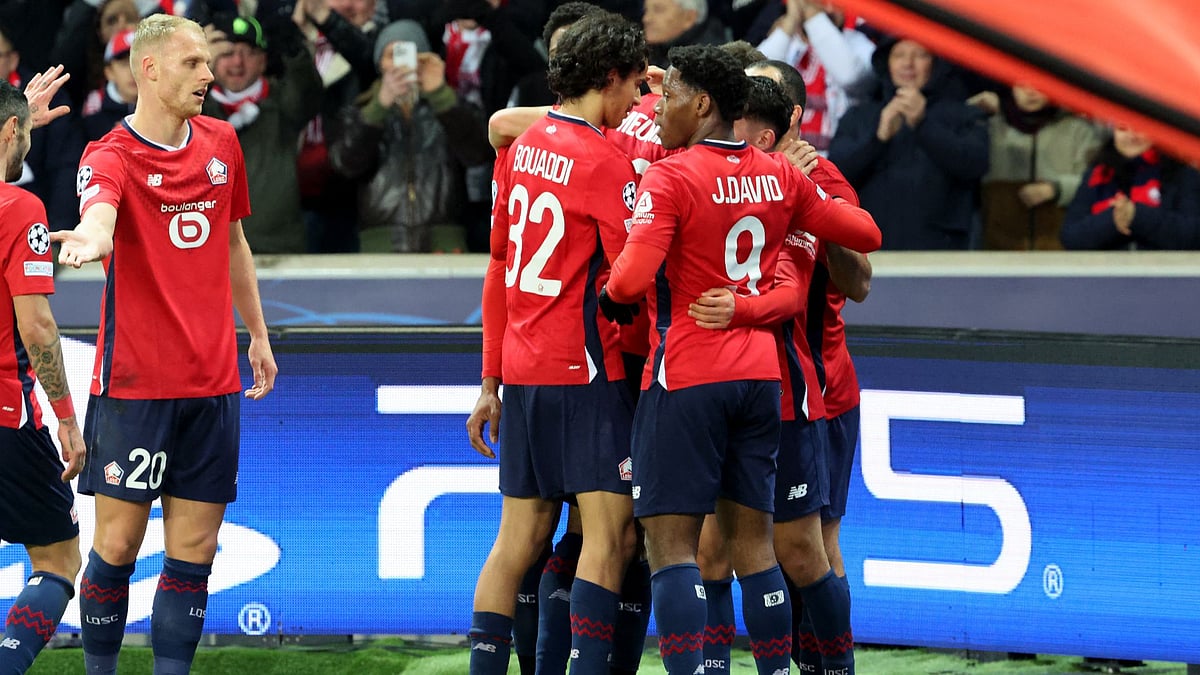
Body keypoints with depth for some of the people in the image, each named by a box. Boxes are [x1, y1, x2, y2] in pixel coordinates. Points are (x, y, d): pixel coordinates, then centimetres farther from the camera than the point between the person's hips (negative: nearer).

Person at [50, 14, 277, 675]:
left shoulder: (221, 142, 10)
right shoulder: (111, 156, -10)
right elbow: (98, 212, -33)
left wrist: (257, 334, 25)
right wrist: (93, 237, -57)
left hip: (212, 382, 5)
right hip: (133, 385, -5)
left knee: (192, 555, 3)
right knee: (117, 545, -3)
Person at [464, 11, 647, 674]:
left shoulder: (525, 146, 11)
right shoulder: (603, 160, -12)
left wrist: (490, 381, 19)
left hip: (522, 370, 8)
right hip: (587, 371, -8)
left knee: (520, 537, 11)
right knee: (608, 537, -7)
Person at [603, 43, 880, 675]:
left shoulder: (669, 179, -11)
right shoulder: (781, 177, 7)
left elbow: (632, 279, -23)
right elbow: (865, 234, 18)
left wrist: (610, 289, -1)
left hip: (685, 376, -6)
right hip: (760, 374, 6)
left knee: (671, 543, -5)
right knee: (752, 540, 11)